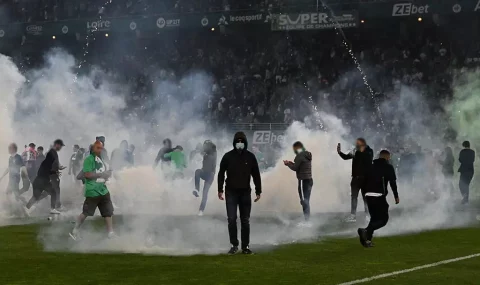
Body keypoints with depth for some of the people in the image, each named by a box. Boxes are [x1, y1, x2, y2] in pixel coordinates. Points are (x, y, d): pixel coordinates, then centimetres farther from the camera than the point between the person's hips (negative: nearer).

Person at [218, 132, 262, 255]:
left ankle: (245, 246, 12)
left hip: (245, 192, 1)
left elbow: (256, 175, 7)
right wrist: (220, 190, 0)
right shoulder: (228, 156, 0)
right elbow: (221, 173, 5)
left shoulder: (250, 157, 3)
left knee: (245, 221, 6)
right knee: (231, 219, -7)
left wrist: (258, 191, 5)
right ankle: (234, 245, 2)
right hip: (231, 192, -1)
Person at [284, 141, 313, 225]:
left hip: (303, 180, -9)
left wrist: (288, 164, 4)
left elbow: (295, 168, -12)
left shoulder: (299, 156, -12)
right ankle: (307, 220, 13)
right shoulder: (307, 155, 16)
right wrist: (291, 163, 20)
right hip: (309, 180, 9)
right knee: (306, 201, 12)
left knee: (304, 200, -9)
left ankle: (307, 221, -12)